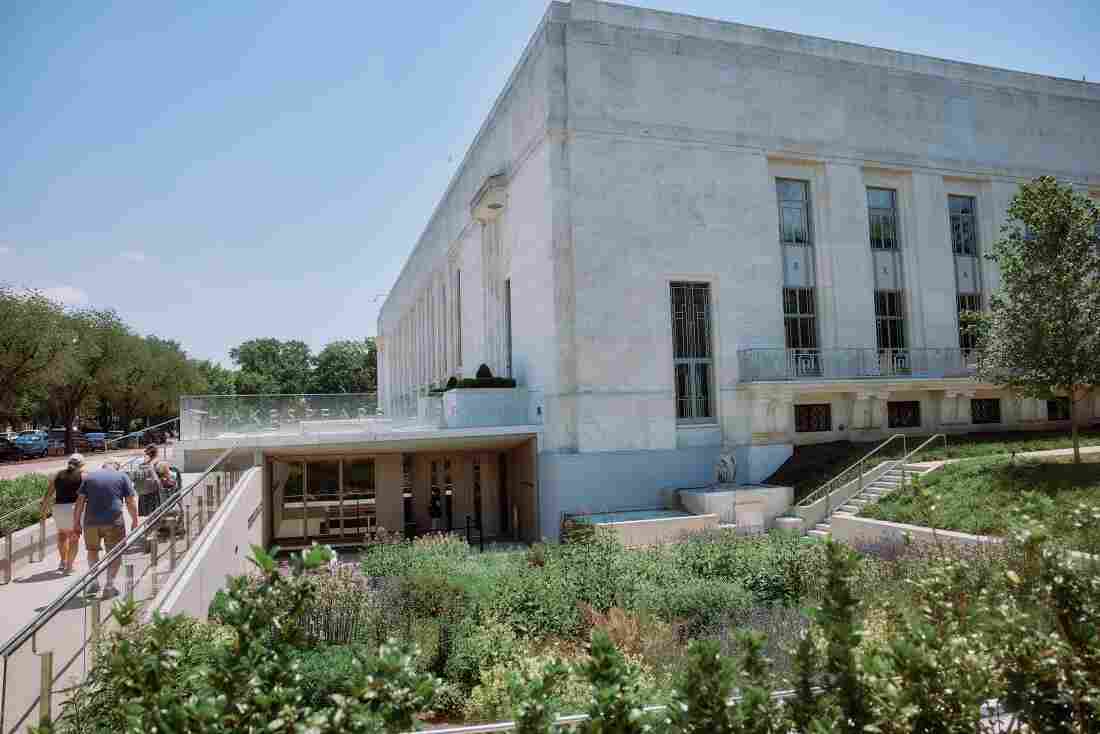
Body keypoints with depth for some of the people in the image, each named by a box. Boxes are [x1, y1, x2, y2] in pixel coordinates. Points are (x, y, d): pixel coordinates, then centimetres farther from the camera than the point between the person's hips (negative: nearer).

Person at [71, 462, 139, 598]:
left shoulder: (89, 476, 15)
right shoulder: (122, 477, 9)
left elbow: (80, 502, 9)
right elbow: (131, 502, 3)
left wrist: (76, 523, 13)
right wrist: (135, 522, 9)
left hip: (91, 521, 2)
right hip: (114, 520, -2)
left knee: (92, 550, 23)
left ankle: (94, 581, 19)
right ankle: (109, 585, 3)